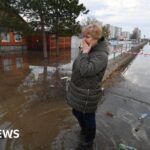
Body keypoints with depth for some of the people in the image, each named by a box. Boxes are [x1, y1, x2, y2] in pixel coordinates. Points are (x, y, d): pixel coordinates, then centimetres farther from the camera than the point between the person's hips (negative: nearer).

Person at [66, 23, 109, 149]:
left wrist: (84, 52, -27)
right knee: (77, 112, 27)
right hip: (78, 91, 9)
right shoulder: (87, 50, 2)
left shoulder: (101, 55, -24)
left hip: (87, 94, -9)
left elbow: (85, 71, -35)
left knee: (88, 117, 14)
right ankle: (84, 130, 56)